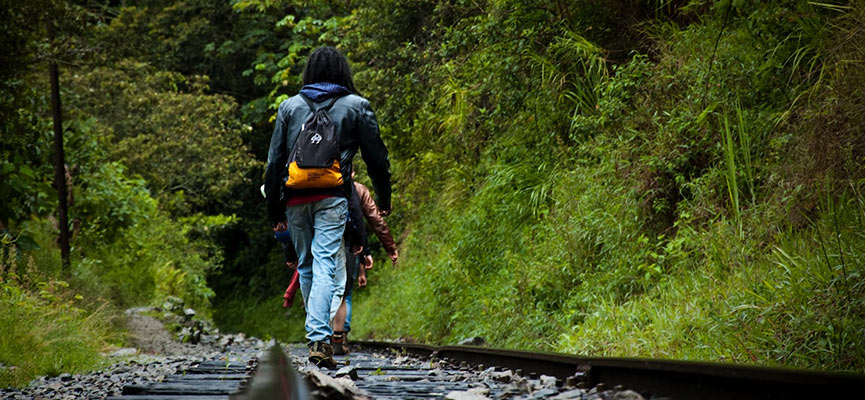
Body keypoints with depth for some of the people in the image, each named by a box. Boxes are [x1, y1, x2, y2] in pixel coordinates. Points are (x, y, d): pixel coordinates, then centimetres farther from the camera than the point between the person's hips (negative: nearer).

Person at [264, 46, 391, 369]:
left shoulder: (289, 106, 11)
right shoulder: (356, 106, 6)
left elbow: (274, 161, 9)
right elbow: (376, 157, 6)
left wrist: (274, 208, 13)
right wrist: (384, 198, 17)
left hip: (296, 197, 2)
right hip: (332, 197, -2)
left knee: (305, 266, 15)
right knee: (324, 265, -9)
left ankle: (318, 334, 25)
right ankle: (319, 339, -21)